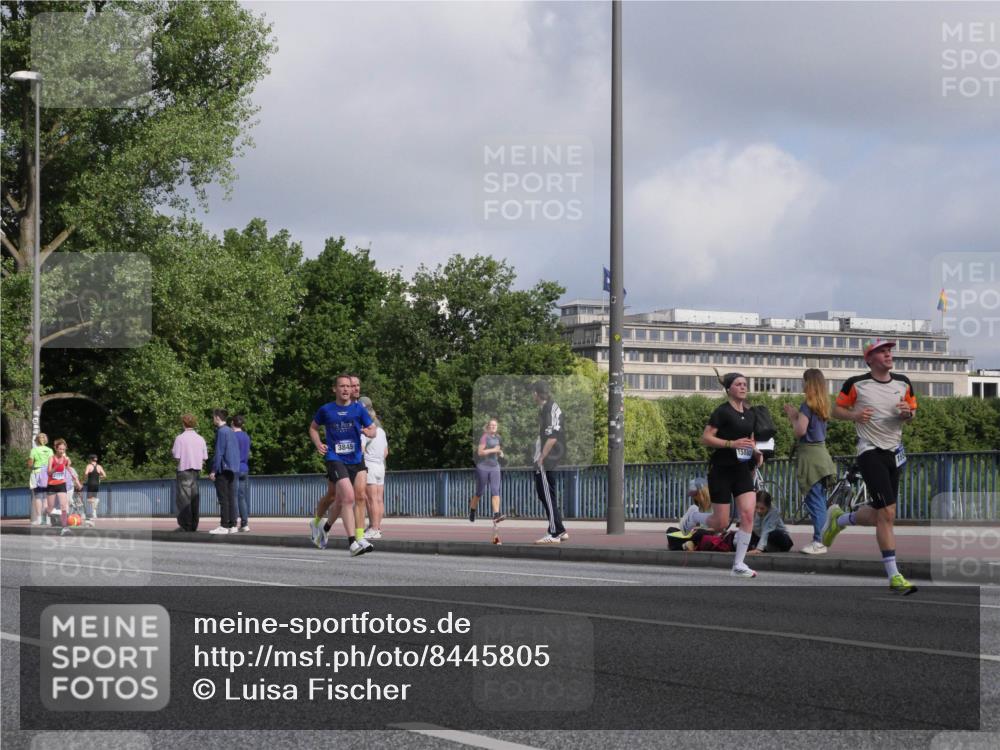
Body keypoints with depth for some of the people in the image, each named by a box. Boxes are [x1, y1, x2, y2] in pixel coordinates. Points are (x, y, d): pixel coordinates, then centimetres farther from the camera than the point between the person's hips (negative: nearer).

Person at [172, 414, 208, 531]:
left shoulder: (180, 438, -9)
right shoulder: (200, 439, 5)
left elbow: (176, 456, -11)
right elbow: (204, 457, 5)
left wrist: (171, 453, 10)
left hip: (184, 470, -5)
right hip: (197, 469, 5)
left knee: (184, 498, -3)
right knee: (195, 498, 8)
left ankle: (185, 525, -8)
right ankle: (194, 525, 7)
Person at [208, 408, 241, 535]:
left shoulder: (221, 432, -11)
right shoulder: (231, 432, 14)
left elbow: (219, 453, -15)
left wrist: (214, 471, -13)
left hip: (223, 470, -8)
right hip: (234, 470, 8)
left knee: (223, 499, -7)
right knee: (231, 498, 9)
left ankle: (224, 526, -8)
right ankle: (232, 525, 9)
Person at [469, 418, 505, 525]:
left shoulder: (497, 437, 11)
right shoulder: (485, 437, -9)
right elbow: (480, 452, -16)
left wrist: (500, 453, 7)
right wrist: (493, 450, -20)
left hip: (495, 467, 5)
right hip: (483, 467, -5)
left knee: (495, 491, -10)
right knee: (480, 492, 6)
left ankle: (496, 515, -19)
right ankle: (472, 509, 32)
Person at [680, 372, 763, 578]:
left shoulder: (749, 413, 12)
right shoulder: (723, 411, -9)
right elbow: (706, 437, -14)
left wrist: (756, 452, 6)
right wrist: (732, 443, -23)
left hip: (742, 470, 6)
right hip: (722, 470, -6)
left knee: (748, 514, -12)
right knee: (721, 523, -1)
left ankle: (739, 564, -6)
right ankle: (693, 516, 32)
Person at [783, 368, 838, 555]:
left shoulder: (808, 405, -13)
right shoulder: (822, 405, 12)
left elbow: (800, 430, -18)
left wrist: (792, 417, -2)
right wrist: (795, 415, 13)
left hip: (809, 455, -9)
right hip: (820, 453, 9)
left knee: (814, 500, -8)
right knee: (820, 501, 12)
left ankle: (818, 542, -9)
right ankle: (820, 540, 16)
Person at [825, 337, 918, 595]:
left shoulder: (902, 383, 6)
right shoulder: (856, 384, -6)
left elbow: (912, 412, 17)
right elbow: (837, 409, 5)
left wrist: (907, 413, -7)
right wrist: (854, 415, -15)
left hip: (894, 452, 6)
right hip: (870, 452, -6)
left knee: (878, 515, 12)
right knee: (887, 513, -15)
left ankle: (839, 519, 43)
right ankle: (894, 577, -12)